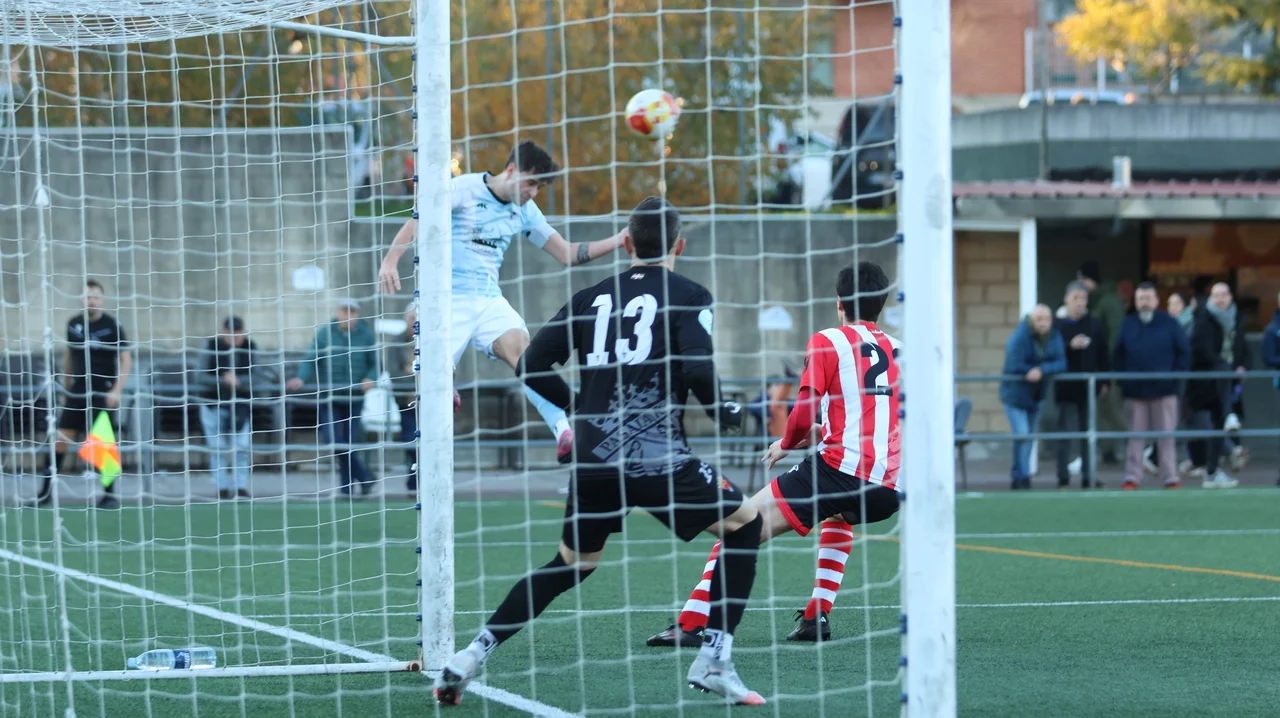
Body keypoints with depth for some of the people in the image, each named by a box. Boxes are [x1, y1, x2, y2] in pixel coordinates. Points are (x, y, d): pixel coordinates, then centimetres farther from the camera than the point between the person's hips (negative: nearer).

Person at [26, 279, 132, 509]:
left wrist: (117, 390, -15)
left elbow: (126, 360, -5)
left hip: (102, 393, -4)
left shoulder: (112, 326, -6)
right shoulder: (73, 324, 6)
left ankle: (110, 495, 6)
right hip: (76, 393, 4)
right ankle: (45, 493, 6)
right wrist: (64, 387, 19)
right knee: (61, 441, 0)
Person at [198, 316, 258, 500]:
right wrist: (223, 380, -32)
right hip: (214, 404, -1)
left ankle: (241, 486, 5)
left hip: (240, 403, 1)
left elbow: (252, 377, -7)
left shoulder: (249, 347, -6)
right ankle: (223, 488, 8)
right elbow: (203, 377, -14)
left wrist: (238, 381, -29)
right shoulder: (212, 346, -11)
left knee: (242, 446, -4)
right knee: (218, 447, 1)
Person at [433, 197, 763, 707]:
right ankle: (714, 660, 0)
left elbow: (531, 368, 10)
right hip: (658, 457, -5)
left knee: (572, 563, 24)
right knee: (744, 524, 12)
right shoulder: (687, 296, 1)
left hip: (592, 460, 5)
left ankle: (471, 657, 15)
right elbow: (698, 371, -14)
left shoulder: (590, 299, 14)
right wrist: (724, 411, 5)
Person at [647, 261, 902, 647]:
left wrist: (787, 444, 15)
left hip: (841, 467, -6)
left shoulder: (828, 342, 3)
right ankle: (817, 616, 24)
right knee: (839, 518, 39)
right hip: (888, 488, 6)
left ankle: (690, 623, -11)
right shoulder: (896, 349, 19)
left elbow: (804, 413, -6)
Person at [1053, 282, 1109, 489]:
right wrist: (1070, 346, -21)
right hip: (1066, 388, -2)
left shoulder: (1095, 326, 5)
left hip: (1089, 386, 2)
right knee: (1065, 432, -3)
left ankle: (1088, 477, 11)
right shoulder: (1058, 326, 0)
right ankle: (1063, 477, 1)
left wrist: (1105, 382, 3)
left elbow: (1103, 355, 7)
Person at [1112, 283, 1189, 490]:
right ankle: (1132, 478, 4)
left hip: (1164, 390, -2)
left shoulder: (1169, 324, 2)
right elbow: (1118, 355, 9)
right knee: (1135, 437, 3)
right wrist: (1123, 381, -2)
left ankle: (1170, 477, 5)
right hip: (1135, 392, 2)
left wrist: (1175, 376, -6)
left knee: (1166, 437, 1)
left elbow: (1184, 353, 3)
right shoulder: (1128, 325, 8)